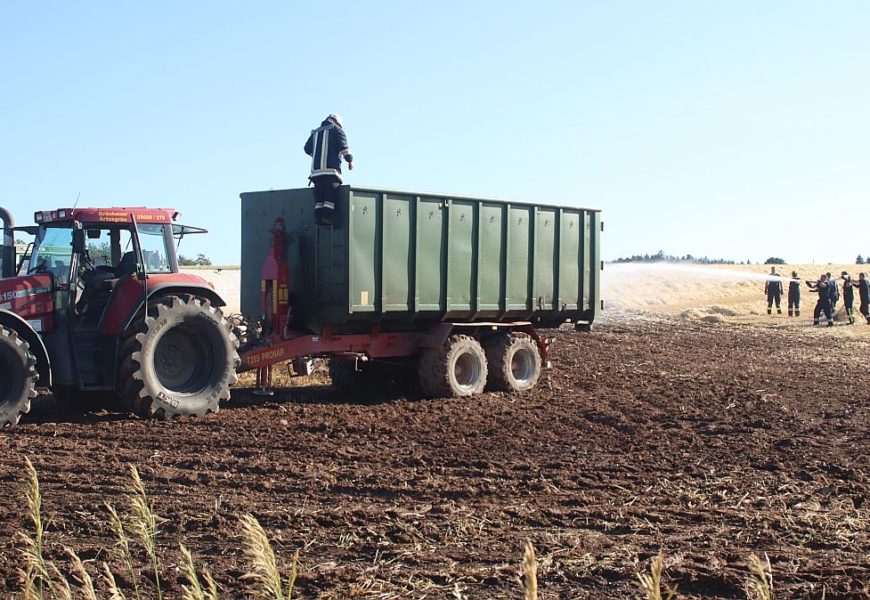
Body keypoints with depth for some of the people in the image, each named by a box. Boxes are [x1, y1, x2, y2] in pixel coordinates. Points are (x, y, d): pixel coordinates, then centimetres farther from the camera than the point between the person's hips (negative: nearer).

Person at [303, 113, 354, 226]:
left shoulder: (316, 132, 24)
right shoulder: (336, 129, 7)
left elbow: (307, 148, 23)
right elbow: (343, 146, -6)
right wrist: (350, 160, -1)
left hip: (316, 168, 6)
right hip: (331, 167, -5)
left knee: (319, 193, 6)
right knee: (331, 193, -8)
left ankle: (318, 216, -3)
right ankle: (327, 216, -19)